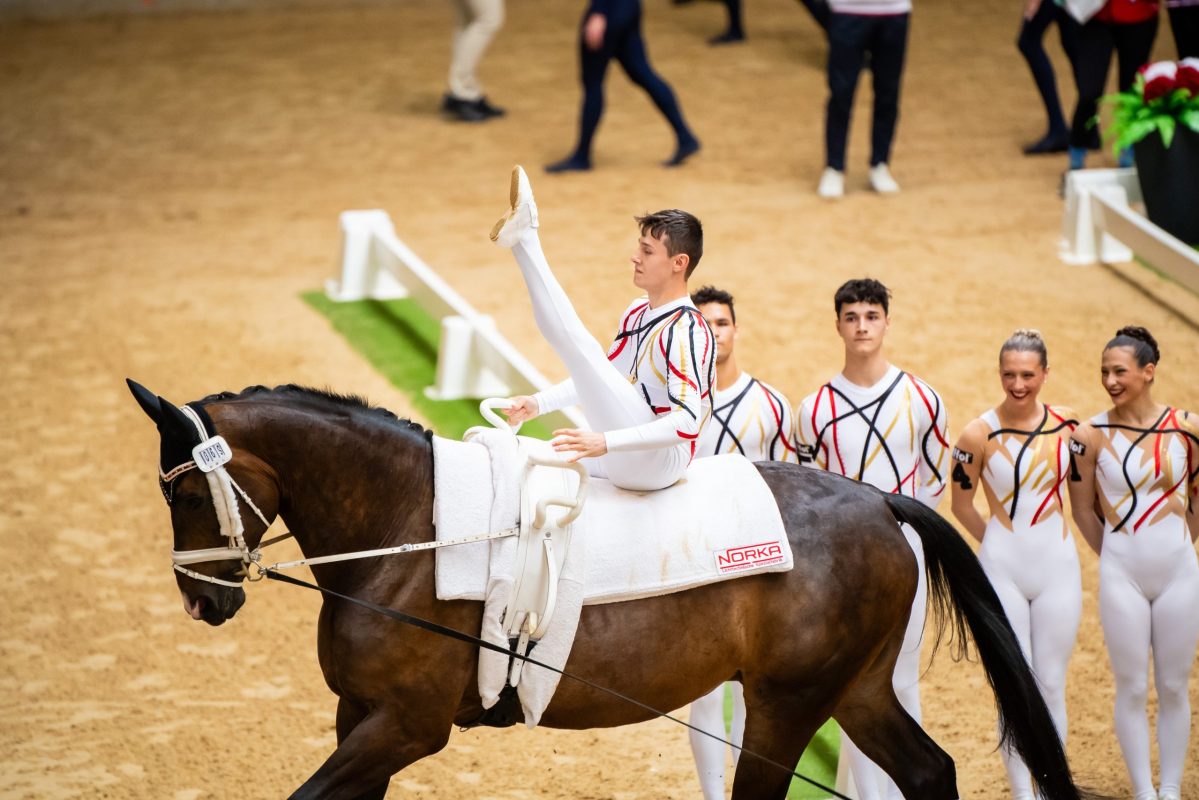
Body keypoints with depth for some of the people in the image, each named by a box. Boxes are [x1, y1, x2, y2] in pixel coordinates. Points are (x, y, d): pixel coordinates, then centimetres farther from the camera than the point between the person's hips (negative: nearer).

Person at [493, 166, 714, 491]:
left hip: (659, 461, -10)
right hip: (624, 461, 10)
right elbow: (599, 379, 26)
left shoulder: (686, 331, -17)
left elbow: (687, 423, -27)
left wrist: (606, 443, -36)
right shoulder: (637, 312, 13)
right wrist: (539, 403, 12)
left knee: (578, 346, -19)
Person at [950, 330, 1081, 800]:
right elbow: (961, 504, 4)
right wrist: (1003, 547, 8)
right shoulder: (979, 434, -8)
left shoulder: (1067, 425, -1)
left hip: (1057, 566, 2)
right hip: (1003, 567, -2)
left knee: (1051, 685, 6)